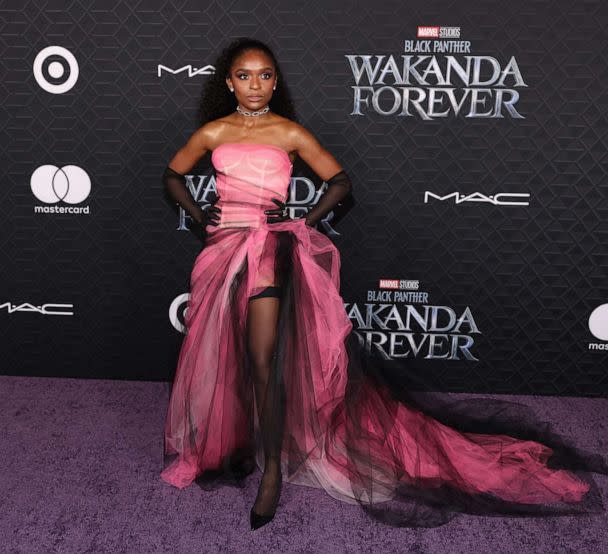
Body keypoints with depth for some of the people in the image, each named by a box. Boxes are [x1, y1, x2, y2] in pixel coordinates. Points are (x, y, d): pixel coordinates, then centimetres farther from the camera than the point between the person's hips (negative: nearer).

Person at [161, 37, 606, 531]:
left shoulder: (289, 133, 2)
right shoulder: (213, 132, 10)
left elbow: (340, 181, 6)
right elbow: (173, 176, 23)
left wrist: (303, 222, -4)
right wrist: (198, 213, 9)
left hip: (267, 245, -4)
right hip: (222, 246, 4)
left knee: (261, 360, -13)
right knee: (222, 360, 11)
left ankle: (273, 467, -1)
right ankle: (235, 448, 30)